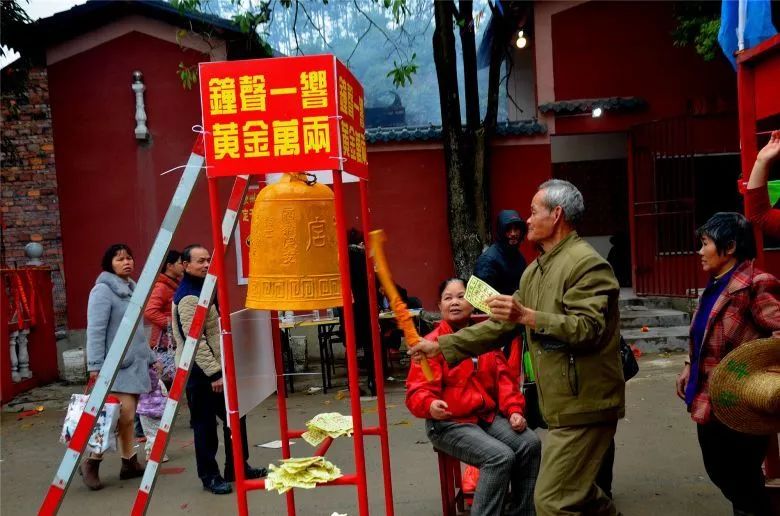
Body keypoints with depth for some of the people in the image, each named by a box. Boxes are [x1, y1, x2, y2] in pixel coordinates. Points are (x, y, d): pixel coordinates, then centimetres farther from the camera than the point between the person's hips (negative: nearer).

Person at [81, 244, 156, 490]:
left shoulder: (132, 288, 15)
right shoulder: (103, 290, -10)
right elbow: (95, 331, -15)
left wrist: (149, 357, 21)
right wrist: (95, 366, -20)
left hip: (135, 363, 8)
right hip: (117, 365, -8)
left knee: (128, 417, 11)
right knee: (123, 414, -13)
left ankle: (130, 463, 17)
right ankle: (91, 462, 0)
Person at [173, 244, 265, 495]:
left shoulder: (204, 290, 15)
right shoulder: (188, 297, -18)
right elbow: (195, 339, -23)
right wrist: (213, 373, -23)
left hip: (214, 367, 10)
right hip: (200, 372, -10)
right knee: (205, 425, 1)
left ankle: (238, 467, 25)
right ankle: (210, 476, 13)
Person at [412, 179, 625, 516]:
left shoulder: (587, 263, -15)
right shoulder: (535, 271, 14)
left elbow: (590, 328, -25)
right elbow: (501, 324, 15)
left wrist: (528, 316, -31)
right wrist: (443, 346, 11)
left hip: (584, 404, -9)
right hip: (563, 404, 10)